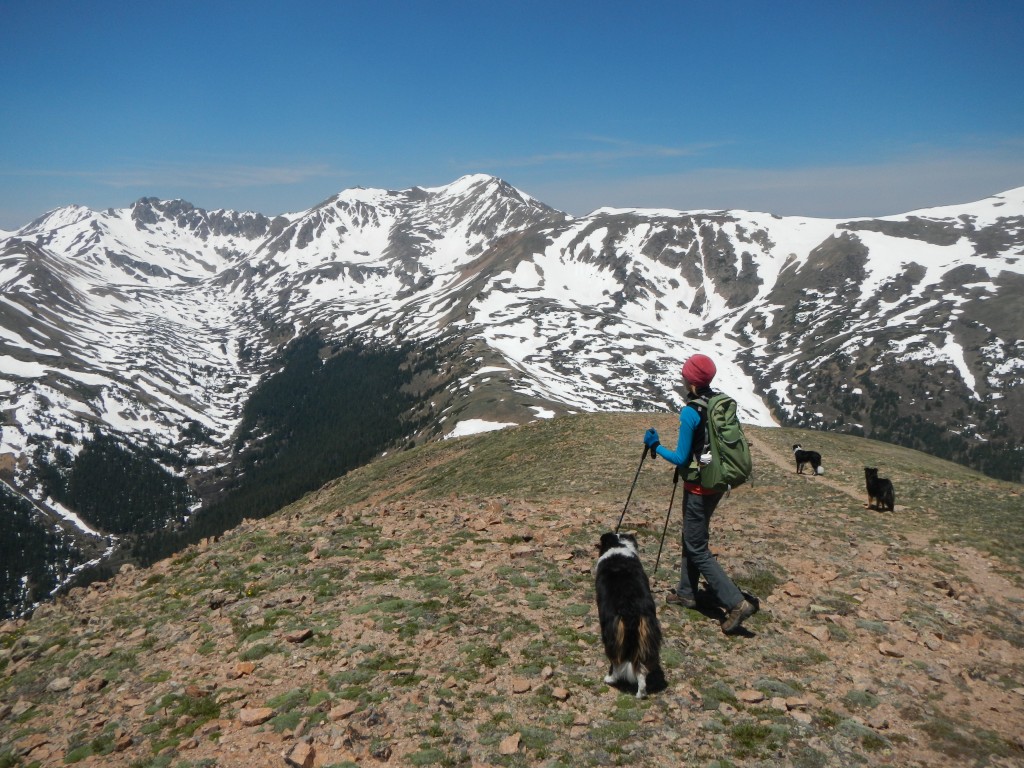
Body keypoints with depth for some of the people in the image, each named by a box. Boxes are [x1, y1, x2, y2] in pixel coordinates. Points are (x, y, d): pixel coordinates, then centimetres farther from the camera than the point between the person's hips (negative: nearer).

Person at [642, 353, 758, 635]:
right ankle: (686, 593, 35)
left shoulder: (690, 412, -22)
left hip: (699, 488, -8)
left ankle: (738, 603, -4)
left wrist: (656, 446, -6)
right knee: (692, 538, 22)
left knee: (697, 549, 1)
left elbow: (681, 458, -19)